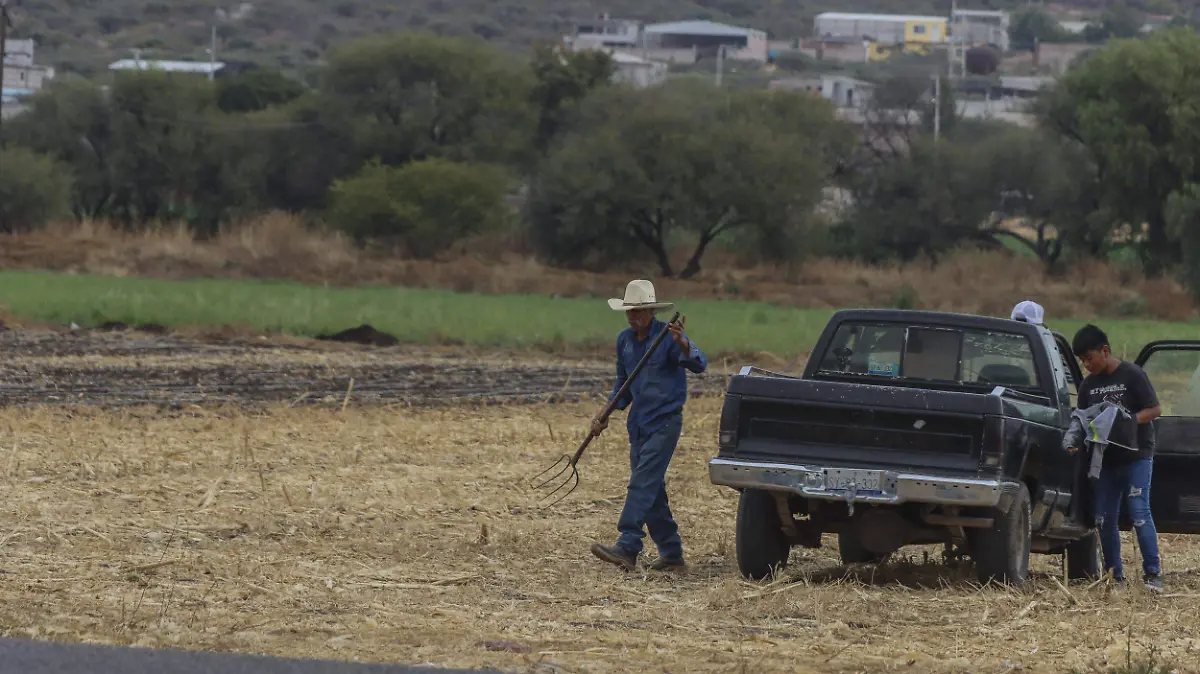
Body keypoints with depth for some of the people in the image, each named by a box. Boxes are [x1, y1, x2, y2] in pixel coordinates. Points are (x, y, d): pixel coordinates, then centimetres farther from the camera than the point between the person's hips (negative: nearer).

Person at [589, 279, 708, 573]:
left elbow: (699, 364, -27)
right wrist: (606, 416, 8)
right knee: (652, 491, 9)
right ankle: (671, 553, 17)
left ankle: (627, 548, -25)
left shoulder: (668, 337, -12)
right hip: (638, 424, 8)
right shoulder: (625, 340, 9)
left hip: (664, 423, -8)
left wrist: (682, 344, -47)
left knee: (643, 484, -17)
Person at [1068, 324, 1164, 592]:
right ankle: (1115, 576, 10)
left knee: (1139, 513, -14)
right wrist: (1077, 442, -7)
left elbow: (1154, 410, -9)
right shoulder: (1088, 385, 10)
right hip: (1106, 458, 6)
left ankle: (1152, 573, -12)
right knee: (1104, 519, 3)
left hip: (1136, 456, -6)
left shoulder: (1132, 375, -7)